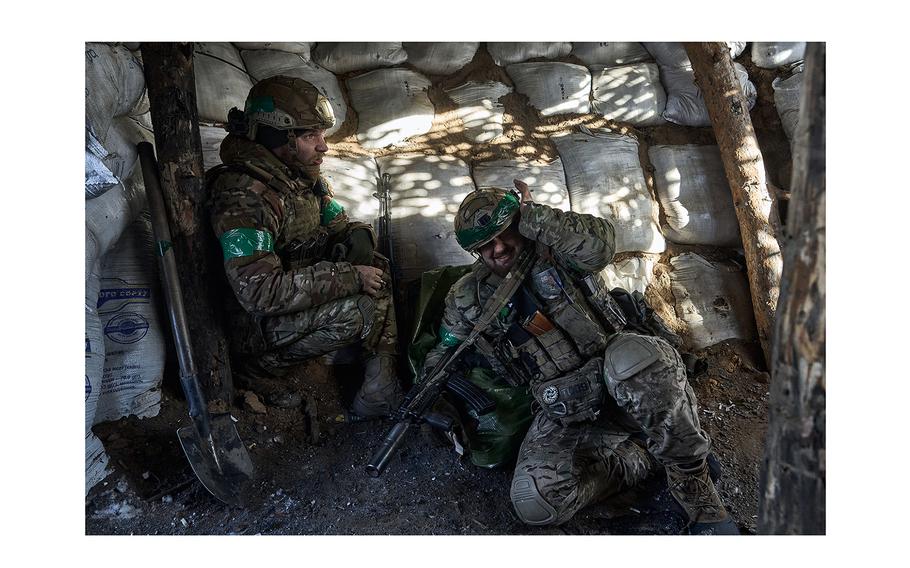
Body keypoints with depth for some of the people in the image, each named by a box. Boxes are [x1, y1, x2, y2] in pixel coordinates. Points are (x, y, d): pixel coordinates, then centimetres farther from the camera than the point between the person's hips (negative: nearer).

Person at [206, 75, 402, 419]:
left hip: (295, 290, 9)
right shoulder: (244, 199, -28)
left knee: (374, 270, -7)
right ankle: (262, 367, -7)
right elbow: (260, 292, -35)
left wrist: (358, 237, -14)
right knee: (361, 311, -25)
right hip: (256, 323, -9)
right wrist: (350, 277, -30)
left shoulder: (302, 175, 1)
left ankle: (381, 377, -4)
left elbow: (339, 225, 13)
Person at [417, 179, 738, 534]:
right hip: (563, 416, 3)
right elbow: (443, 357, 16)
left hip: (624, 382, -2)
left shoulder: (554, 246, 0)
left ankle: (693, 482, -18)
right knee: (534, 501, -24)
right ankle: (647, 458, -4)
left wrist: (531, 215, -18)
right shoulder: (468, 298, 5)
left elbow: (599, 246, -22)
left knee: (634, 358, -40)